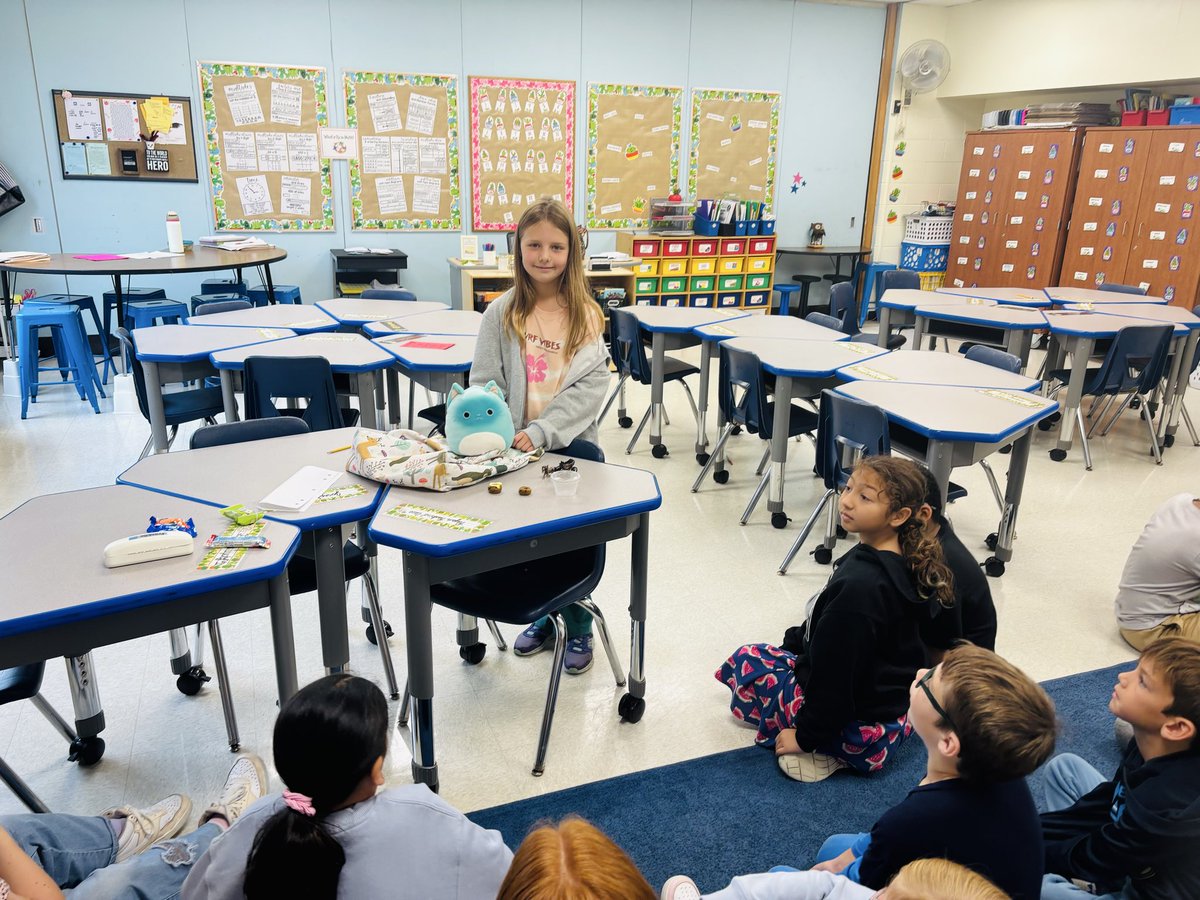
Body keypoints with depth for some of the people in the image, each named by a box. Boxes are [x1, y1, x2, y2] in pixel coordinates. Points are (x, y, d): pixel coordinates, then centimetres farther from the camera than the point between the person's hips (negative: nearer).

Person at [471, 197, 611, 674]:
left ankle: (578, 626, 21)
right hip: (513, 450, 1)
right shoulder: (502, 313, 1)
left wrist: (539, 432, -19)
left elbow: (593, 384, -8)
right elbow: (484, 384, 0)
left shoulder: (586, 314, 0)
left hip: (571, 446, -1)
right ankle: (543, 616, 29)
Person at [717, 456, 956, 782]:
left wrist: (807, 736, -13)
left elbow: (837, 674, -25)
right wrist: (796, 640, 17)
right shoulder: (905, 564, -4)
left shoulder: (858, 586, -32)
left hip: (859, 727, -9)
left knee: (748, 661, 3)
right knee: (780, 652, 25)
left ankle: (815, 750, -2)